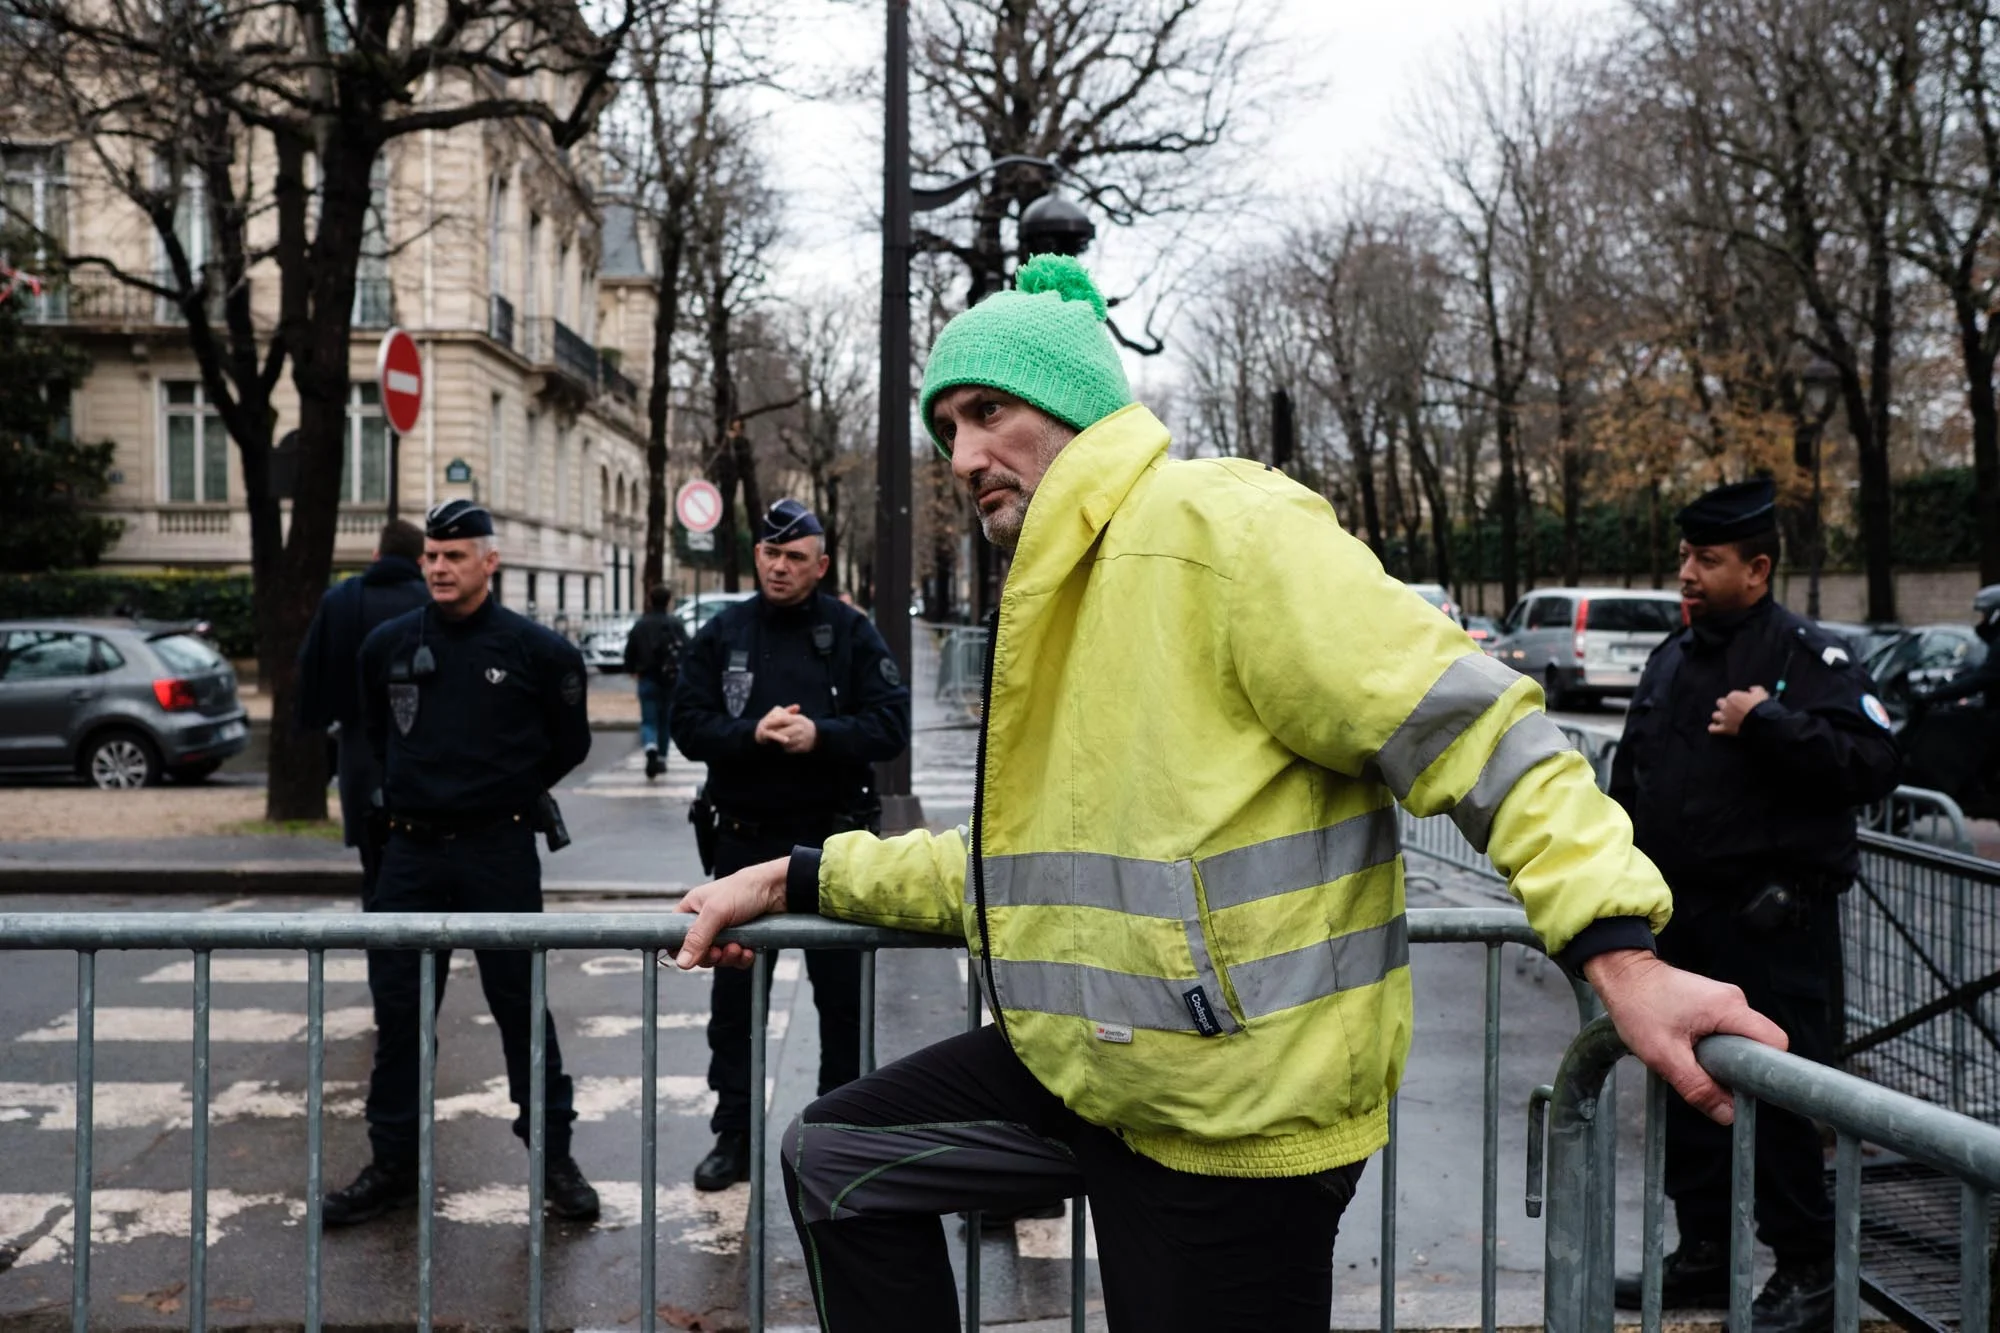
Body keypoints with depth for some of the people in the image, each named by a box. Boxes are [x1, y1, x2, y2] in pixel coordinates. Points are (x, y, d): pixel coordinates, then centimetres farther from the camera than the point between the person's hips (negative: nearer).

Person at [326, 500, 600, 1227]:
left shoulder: (535, 649, -5)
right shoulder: (388, 645, 4)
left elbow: (570, 741, 6)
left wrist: (511, 792, 7)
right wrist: (414, 789, 14)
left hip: (500, 852, -3)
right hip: (412, 848, 4)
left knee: (521, 1003, 3)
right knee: (398, 1009, 7)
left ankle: (554, 1154, 14)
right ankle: (393, 1162, 19)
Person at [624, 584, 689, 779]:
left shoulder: (640, 625, 1)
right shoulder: (675, 624, -3)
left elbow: (630, 652, 4)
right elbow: (686, 650, -10)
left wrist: (633, 670, 22)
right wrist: (684, 672, 3)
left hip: (648, 680, 0)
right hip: (671, 681, 0)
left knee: (648, 720, 1)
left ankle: (651, 748, -27)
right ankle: (661, 758, 20)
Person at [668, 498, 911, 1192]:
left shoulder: (851, 632, 0)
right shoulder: (722, 633, 5)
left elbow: (891, 724, -7)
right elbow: (689, 724, -2)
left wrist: (820, 734, -23)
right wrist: (754, 733, -19)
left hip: (832, 840, -2)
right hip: (745, 838, 2)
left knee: (841, 993, 8)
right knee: (734, 993, 8)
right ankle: (733, 1134, 20)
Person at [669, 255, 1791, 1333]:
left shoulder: (1212, 524, -15)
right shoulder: (1052, 603, 16)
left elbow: (1459, 721, -22)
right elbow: (1018, 860, 24)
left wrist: (1619, 955, -32)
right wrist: (801, 878, 22)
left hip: (1237, 1109, -9)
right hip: (1090, 1069, 9)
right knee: (840, 1161, 13)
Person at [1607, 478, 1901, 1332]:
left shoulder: (1808, 656, -7)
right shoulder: (1672, 660, 14)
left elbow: (1874, 763, -18)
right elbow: (1631, 781, 21)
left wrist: (1771, 723, -23)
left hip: (1773, 924, -7)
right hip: (1680, 922, 7)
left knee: (1778, 1093, -4)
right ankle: (1706, 1252, 26)